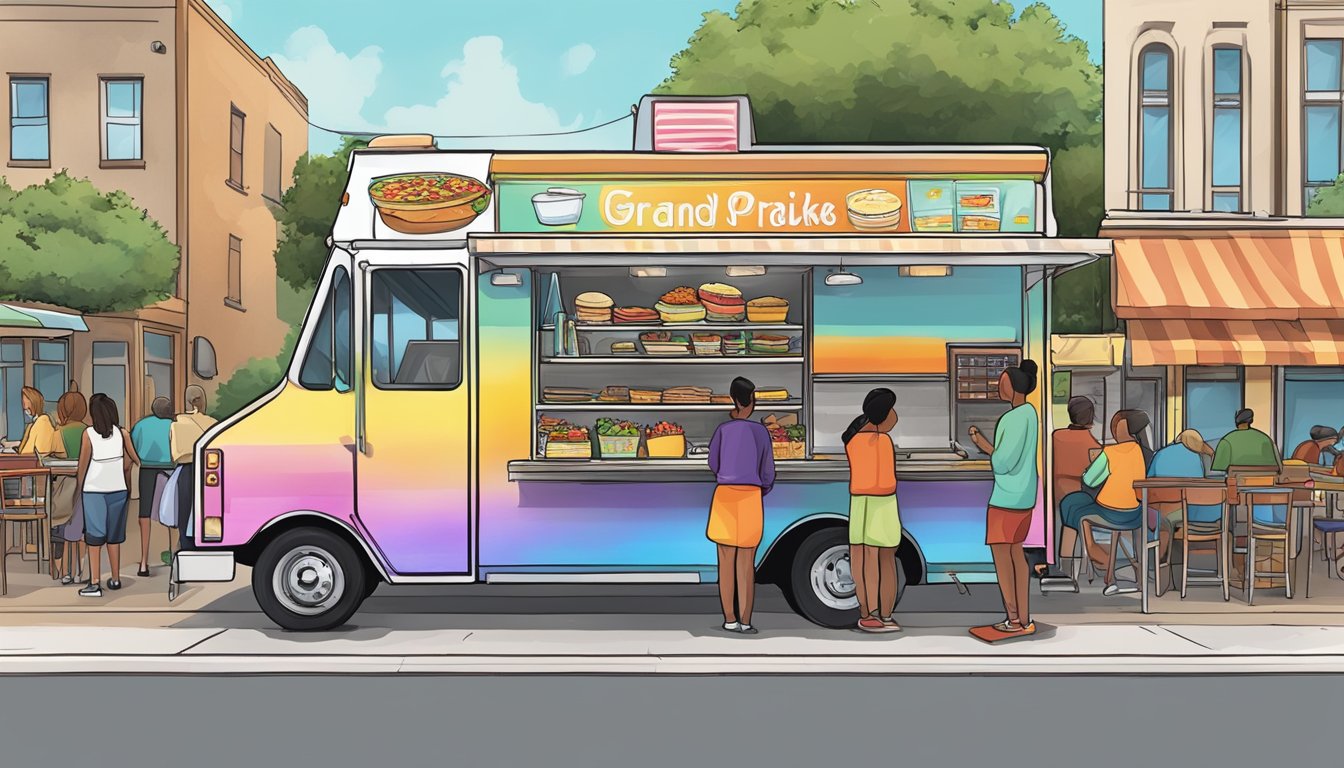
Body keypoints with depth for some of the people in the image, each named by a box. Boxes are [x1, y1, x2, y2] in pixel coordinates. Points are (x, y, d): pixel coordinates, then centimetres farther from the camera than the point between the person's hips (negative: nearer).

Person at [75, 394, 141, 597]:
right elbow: (128, 465, 1)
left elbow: (82, 465, -4)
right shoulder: (122, 433, -2)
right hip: (117, 490, 3)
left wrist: (80, 487, 9)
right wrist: (129, 489, 15)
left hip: (93, 490, -2)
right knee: (114, 537, 13)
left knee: (94, 537, -1)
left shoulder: (88, 434, -8)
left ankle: (95, 583, -7)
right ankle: (115, 579, 19)